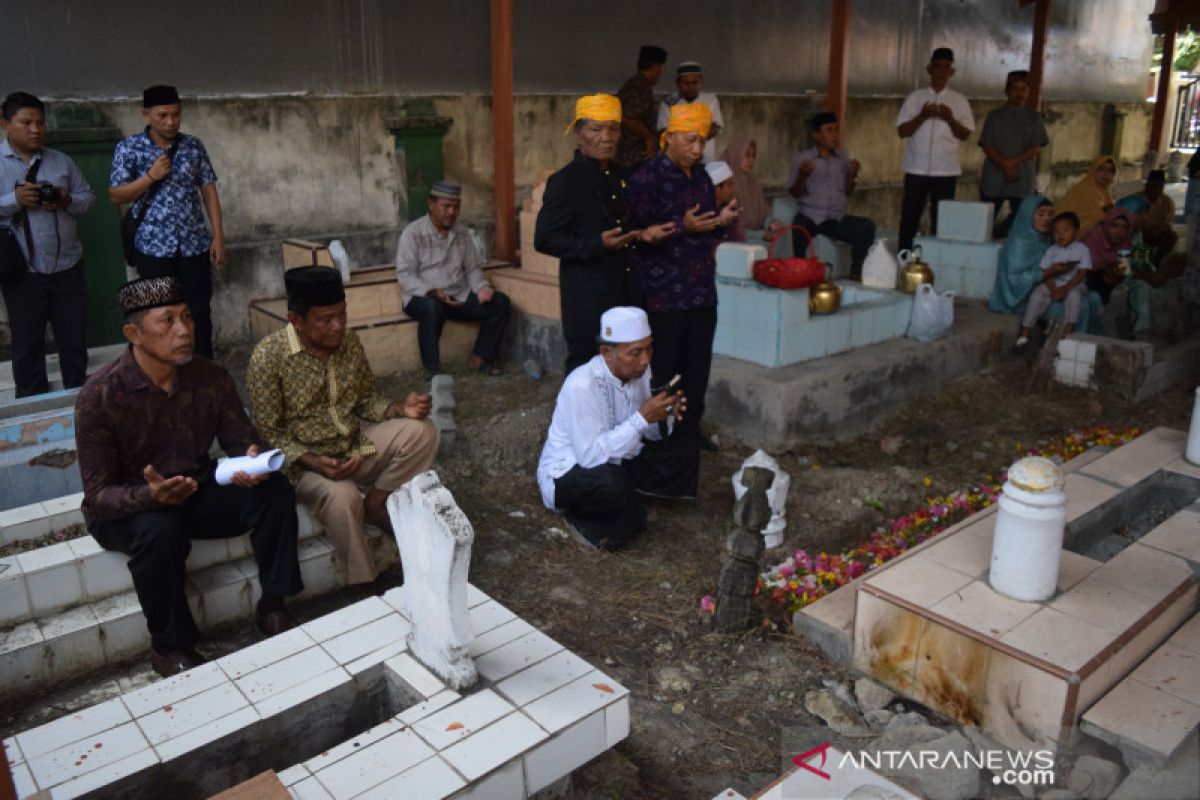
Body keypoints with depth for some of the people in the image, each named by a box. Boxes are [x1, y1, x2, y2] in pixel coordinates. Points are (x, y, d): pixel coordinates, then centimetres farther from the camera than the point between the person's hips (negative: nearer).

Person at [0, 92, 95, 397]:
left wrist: (68, 201, -11)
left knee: (74, 338, 11)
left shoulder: (62, 160, 7)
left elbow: (88, 197, 9)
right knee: (27, 344, 9)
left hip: (68, 268, 2)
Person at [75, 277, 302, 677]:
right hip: (125, 509, -3)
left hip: (198, 494, 4)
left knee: (274, 490, -21)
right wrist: (149, 495, -41)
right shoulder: (99, 396, -21)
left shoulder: (211, 377, -9)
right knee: (160, 530, -37)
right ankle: (170, 646, -13)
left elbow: (241, 441, -2)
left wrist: (253, 461, -27)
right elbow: (98, 494, -19)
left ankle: (273, 605, -7)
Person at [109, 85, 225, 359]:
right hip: (153, 248, -1)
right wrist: (150, 176, -16)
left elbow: (208, 191, 6)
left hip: (195, 245, 2)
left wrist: (218, 236, 0)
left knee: (200, 314, 5)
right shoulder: (128, 149, -1)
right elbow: (115, 196, -2)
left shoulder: (194, 146, 5)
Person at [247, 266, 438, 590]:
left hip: (356, 446, 5)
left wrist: (400, 409, -15)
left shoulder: (349, 341, -3)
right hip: (305, 460, -5)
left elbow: (368, 399, 7)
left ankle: (374, 505, -2)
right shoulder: (268, 357, -18)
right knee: (342, 499, -35)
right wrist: (314, 463, -28)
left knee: (421, 431, -17)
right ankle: (365, 586, -14)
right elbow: (270, 434, -13)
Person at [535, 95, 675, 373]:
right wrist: (598, 244, -24)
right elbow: (544, 240, -13)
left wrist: (641, 234, 4)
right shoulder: (565, 181, -10)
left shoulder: (619, 175, 13)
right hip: (588, 298, -7)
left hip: (626, 292, 7)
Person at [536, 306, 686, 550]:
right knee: (611, 481, -35)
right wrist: (642, 418, -35)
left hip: (614, 463, 8)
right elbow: (590, 456, -32)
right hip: (566, 473, -8)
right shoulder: (582, 385, -29)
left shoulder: (640, 371, -8)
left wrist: (666, 416, -21)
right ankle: (578, 514, -3)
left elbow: (651, 434, 2)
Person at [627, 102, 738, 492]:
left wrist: (721, 221, 3)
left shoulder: (701, 179, 15)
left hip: (701, 297, 7)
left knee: (693, 385, 10)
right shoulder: (646, 178, -7)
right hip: (662, 297, -7)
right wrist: (682, 227, -19)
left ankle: (684, 469, 21)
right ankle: (654, 471, 10)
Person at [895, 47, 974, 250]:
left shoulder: (959, 101, 6)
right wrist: (922, 116, -16)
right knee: (909, 217, 2)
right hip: (917, 168, -1)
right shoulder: (915, 97, 4)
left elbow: (965, 134, 3)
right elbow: (902, 131, -1)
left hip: (946, 170, 1)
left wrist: (950, 119, -14)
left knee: (941, 219, 3)